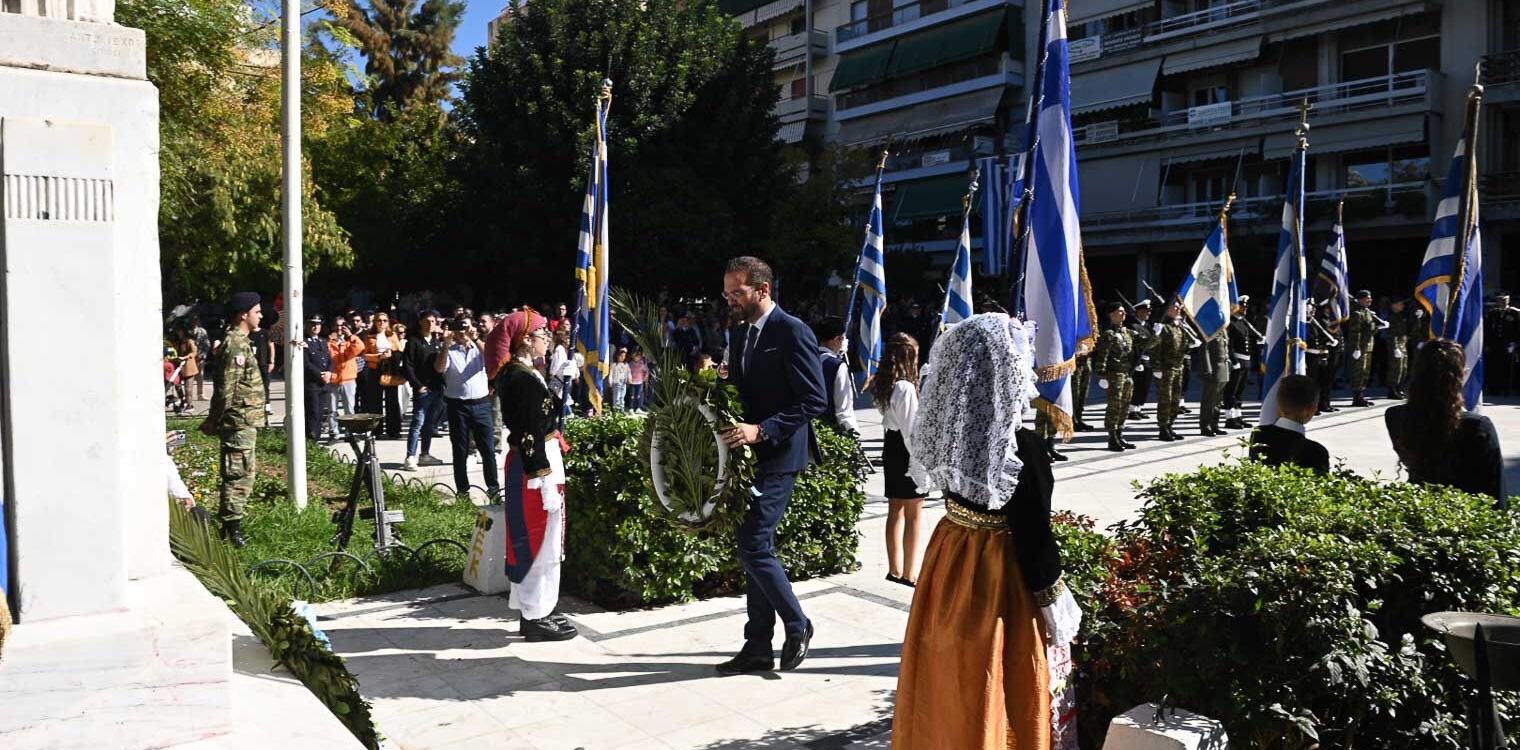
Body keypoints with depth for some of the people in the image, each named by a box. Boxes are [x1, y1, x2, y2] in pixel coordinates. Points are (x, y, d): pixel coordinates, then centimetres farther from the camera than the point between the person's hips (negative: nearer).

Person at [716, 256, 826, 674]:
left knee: (754, 546, -11)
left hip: (777, 455, -8)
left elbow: (815, 401, -17)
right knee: (756, 547, 11)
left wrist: (762, 430, -23)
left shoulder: (792, 332, -12)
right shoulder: (742, 334, 14)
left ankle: (797, 626, 10)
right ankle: (758, 646, 19)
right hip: (748, 455, 8)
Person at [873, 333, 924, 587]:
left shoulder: (885, 385, 7)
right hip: (905, 450, -9)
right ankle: (909, 573, 2)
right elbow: (910, 428, -19)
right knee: (914, 513, -1)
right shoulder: (906, 387, -19)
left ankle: (895, 568, 22)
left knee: (895, 509, 15)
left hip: (890, 446, 9)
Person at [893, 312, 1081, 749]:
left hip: (950, 556, 6)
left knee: (952, 693, 23)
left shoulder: (947, 431, -7)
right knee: (994, 698, 12)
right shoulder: (1022, 449, -25)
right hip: (1001, 573, -6)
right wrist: (1057, 606, -6)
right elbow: (1034, 538, -18)